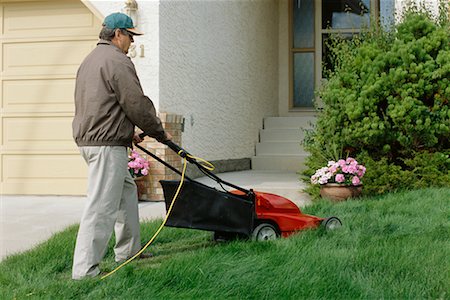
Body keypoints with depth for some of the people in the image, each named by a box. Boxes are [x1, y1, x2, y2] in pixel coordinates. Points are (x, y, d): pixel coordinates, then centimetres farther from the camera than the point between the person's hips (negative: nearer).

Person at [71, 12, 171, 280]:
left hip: (88, 138, 11)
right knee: (102, 207, -9)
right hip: (107, 144, -11)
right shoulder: (117, 61, -12)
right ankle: (85, 270, -8)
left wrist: (127, 134, 24)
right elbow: (137, 105, -14)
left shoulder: (90, 60, 20)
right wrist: (160, 133, 0)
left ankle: (129, 251, 30)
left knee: (126, 190, 22)